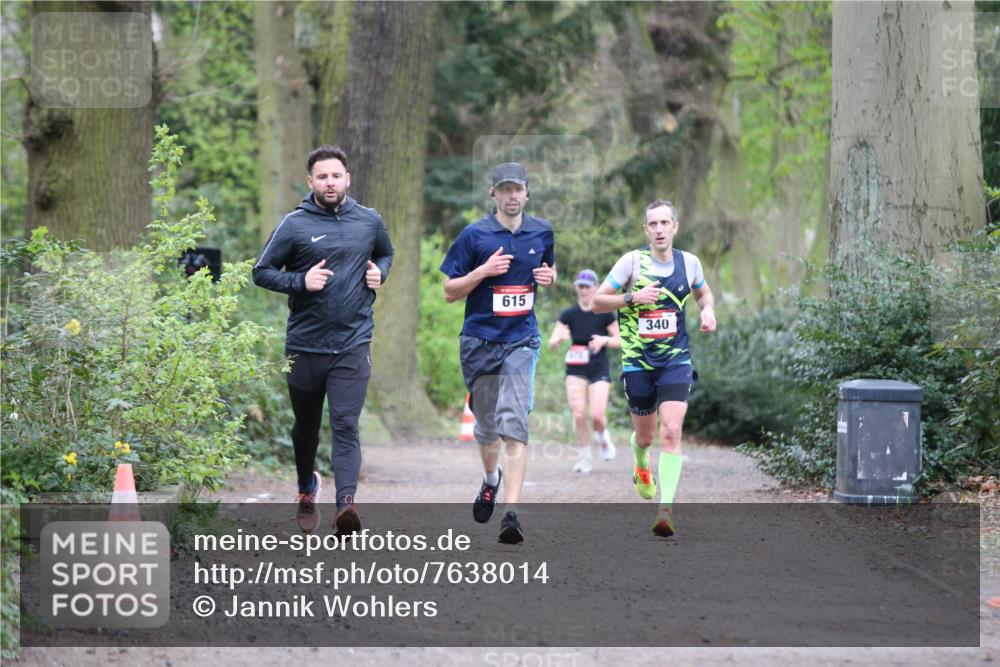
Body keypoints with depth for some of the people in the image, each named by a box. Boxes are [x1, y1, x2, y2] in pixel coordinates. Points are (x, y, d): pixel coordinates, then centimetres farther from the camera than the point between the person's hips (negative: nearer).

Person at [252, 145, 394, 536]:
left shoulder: (369, 221, 6)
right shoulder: (294, 225, -4)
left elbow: (387, 253, 25)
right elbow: (262, 272, -1)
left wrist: (380, 272, 3)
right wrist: (301, 281, -17)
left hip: (353, 345, 0)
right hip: (305, 345, 0)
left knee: (346, 426, -13)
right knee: (306, 426, 17)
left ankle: (346, 503, -25)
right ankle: (307, 489, 41)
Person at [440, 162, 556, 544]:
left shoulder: (542, 233, 6)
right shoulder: (475, 235, -3)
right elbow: (450, 291, -1)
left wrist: (549, 277, 0)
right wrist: (484, 271, -16)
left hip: (521, 343, 0)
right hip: (480, 341, 0)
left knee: (514, 426, -14)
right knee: (486, 425, 12)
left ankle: (512, 512, -19)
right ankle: (490, 479, 44)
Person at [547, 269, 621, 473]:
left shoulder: (604, 314, -5)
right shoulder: (569, 314, -2)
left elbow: (620, 340, 0)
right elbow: (551, 344, -6)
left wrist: (604, 340, -20)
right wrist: (559, 338, -29)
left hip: (599, 370, -1)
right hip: (576, 370, 1)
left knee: (597, 416, -13)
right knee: (578, 414, -10)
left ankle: (602, 437, 23)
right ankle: (585, 457, 8)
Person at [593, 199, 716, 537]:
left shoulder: (689, 262, 1)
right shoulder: (633, 261, -8)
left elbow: (703, 293, 22)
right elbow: (597, 302, -5)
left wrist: (707, 311, 0)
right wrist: (632, 297, -21)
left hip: (676, 360, 1)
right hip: (638, 361, 0)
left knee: (671, 431, -17)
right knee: (646, 435, 12)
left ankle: (666, 508, -20)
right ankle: (641, 465, 50)